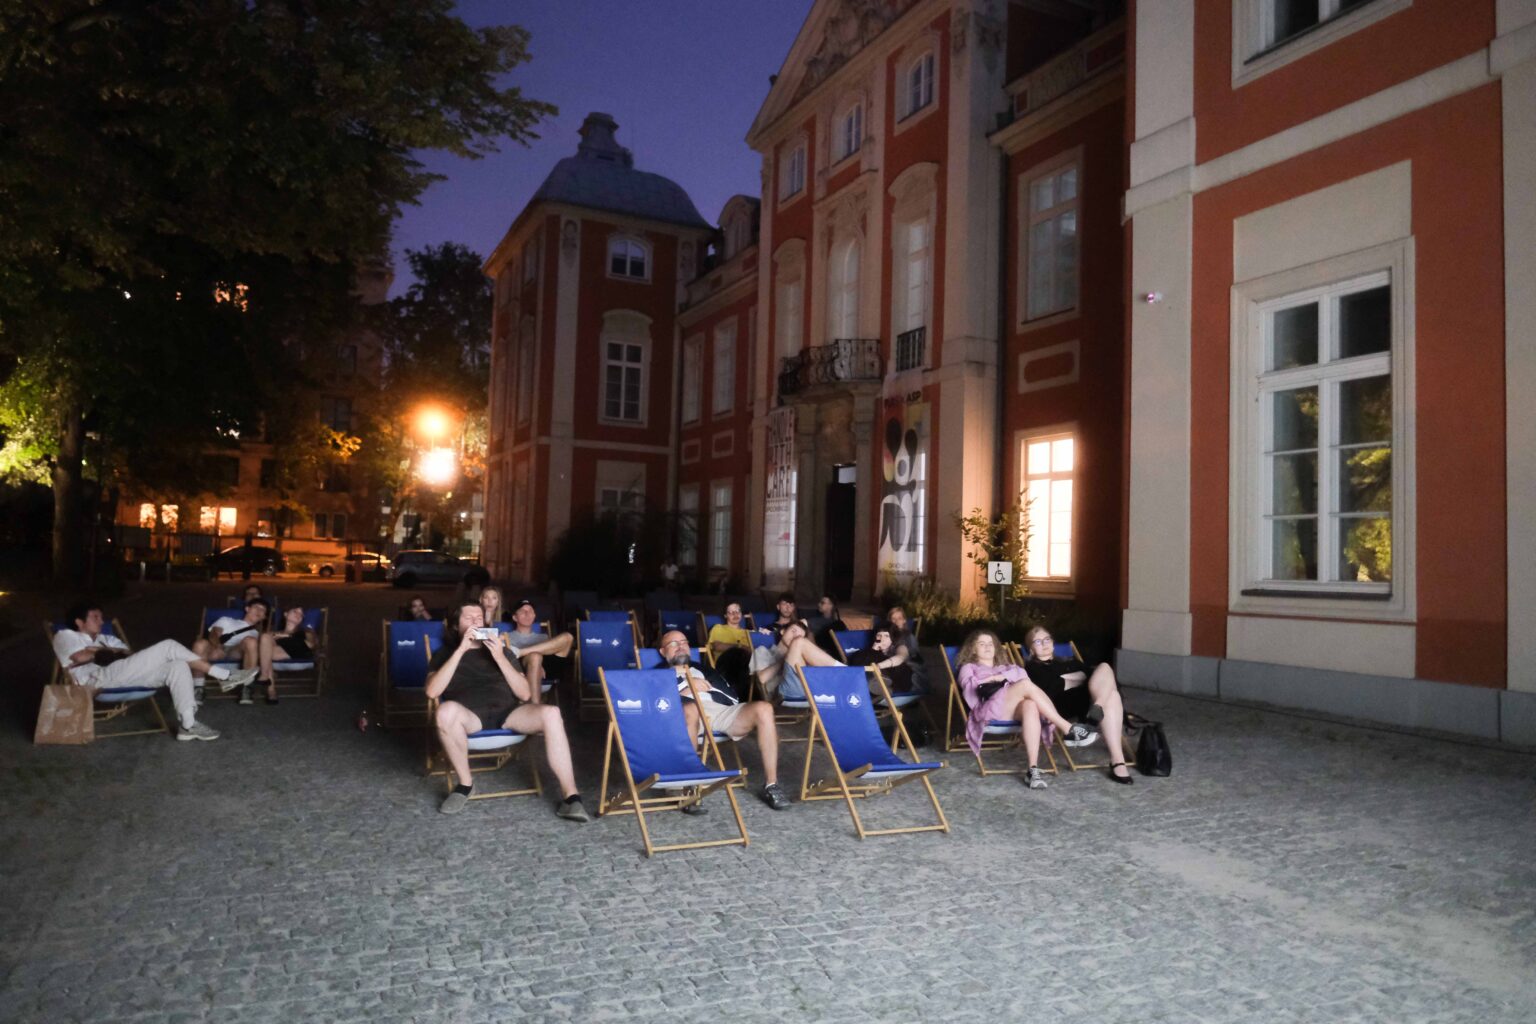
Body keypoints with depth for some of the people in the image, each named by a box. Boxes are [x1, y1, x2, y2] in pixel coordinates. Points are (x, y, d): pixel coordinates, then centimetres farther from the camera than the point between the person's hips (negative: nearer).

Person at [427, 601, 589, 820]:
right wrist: (460, 650, -6)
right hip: (470, 715, -2)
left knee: (550, 713, -30)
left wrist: (500, 657, 0)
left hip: (508, 711, 2)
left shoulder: (499, 650, 26)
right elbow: (432, 691, -2)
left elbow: (525, 694, 12)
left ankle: (570, 796, -29)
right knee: (447, 710, -38)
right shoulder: (444, 654, 20)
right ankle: (465, 783, -15)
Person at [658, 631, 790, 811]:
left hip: (723, 710, 4)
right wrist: (686, 690, -1)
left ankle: (770, 785, -22)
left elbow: (733, 696, 24)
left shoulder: (704, 670, 37)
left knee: (763, 708, -25)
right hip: (692, 711, -4)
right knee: (690, 709, -42)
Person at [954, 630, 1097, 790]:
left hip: (1012, 710, 4)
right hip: (988, 710, -4)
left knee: (1030, 705, -37)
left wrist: (999, 677, 0)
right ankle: (1068, 730, -34)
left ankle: (1033, 769, -49)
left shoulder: (1004, 668, 39)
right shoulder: (968, 668, 28)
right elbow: (970, 687, 3)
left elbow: (1021, 673, 13)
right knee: (1027, 685, -29)